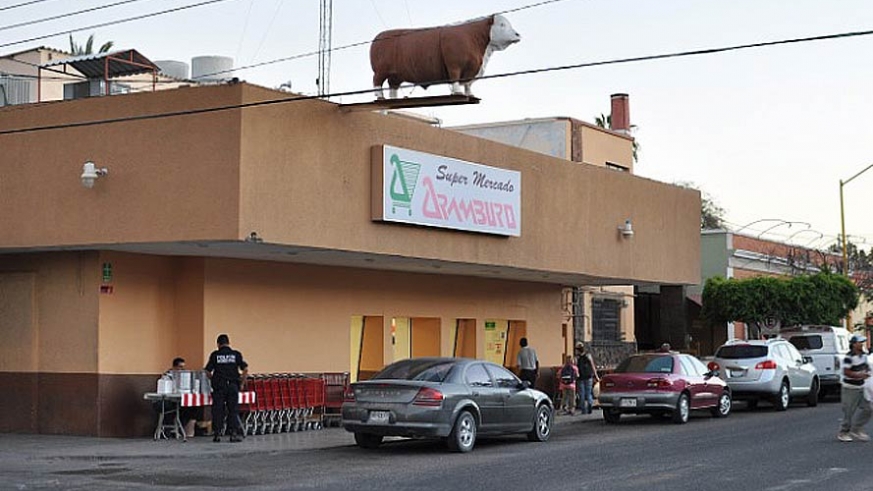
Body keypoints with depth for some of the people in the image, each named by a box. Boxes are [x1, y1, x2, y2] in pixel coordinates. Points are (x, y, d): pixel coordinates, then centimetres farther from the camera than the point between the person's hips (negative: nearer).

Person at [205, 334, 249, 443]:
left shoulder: (214, 355, 1)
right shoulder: (236, 354, 2)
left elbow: (208, 372, 1)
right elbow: (245, 369, -3)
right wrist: (242, 384, 8)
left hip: (219, 386, 0)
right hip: (233, 385, 0)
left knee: (218, 410, 6)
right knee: (233, 410, 6)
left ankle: (217, 434, 6)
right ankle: (234, 433, 0)